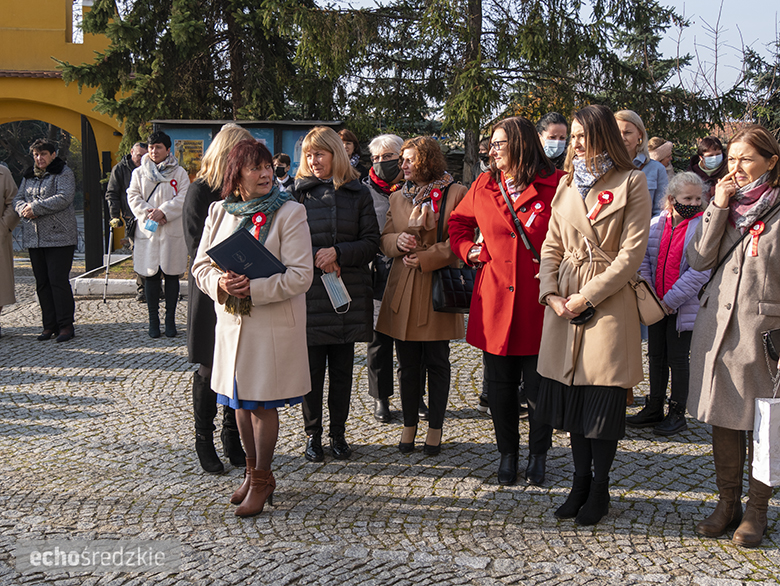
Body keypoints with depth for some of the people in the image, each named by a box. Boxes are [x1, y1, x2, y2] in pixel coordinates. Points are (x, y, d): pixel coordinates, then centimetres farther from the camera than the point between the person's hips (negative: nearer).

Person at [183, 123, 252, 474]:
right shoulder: (200, 191, -5)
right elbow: (197, 248, -9)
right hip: (212, 295, -4)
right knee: (209, 370, 5)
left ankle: (232, 438, 21)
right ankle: (204, 442, 19)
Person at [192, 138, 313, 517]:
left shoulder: (289, 213, -9)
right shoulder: (219, 212, 6)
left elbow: (300, 275, -14)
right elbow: (201, 266, 7)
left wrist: (254, 288, -23)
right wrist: (220, 283, -15)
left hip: (273, 324, -5)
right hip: (232, 320, 5)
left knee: (263, 403, 2)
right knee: (241, 402, 15)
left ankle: (261, 480, 16)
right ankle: (253, 472, 32)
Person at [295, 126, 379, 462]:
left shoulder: (358, 193, 6)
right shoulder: (298, 192, 3)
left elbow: (371, 243, 1)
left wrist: (338, 252, -14)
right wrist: (316, 257, -14)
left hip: (348, 294, 1)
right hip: (309, 295, -1)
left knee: (342, 369, 8)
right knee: (311, 368, 3)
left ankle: (338, 434, 21)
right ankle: (312, 434, 17)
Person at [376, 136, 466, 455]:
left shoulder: (456, 194, -2)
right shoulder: (398, 198, 14)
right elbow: (384, 240, 15)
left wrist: (427, 258, -15)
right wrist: (398, 241, -8)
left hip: (438, 288, -4)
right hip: (403, 290, 4)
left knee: (437, 363, 5)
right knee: (407, 363, 9)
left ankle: (435, 428, 17)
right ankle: (409, 425, 21)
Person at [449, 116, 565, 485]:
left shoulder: (555, 186, -4)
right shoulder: (483, 188, 9)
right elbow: (458, 223, 24)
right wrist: (469, 250, 7)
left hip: (538, 302, -3)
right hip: (495, 302, 3)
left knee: (539, 386, 5)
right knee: (499, 386, 10)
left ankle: (538, 455, 24)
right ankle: (507, 452, 27)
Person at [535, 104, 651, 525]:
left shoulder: (631, 182, -4)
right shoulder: (567, 183, 13)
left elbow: (632, 251, -10)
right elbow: (552, 245, 12)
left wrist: (587, 297, -13)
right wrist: (550, 293, -4)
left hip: (608, 301, -5)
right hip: (564, 302, 5)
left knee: (603, 396, -1)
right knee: (572, 392, 9)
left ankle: (599, 489, 14)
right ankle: (580, 483, 22)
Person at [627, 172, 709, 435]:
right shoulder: (655, 225, 3)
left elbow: (701, 271, -16)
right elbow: (644, 261, 5)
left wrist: (671, 300, -16)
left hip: (683, 306, -5)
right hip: (657, 304, 5)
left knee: (677, 358, 3)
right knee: (656, 356, 13)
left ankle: (677, 413, 17)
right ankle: (654, 409, 26)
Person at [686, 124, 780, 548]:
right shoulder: (725, 204, 9)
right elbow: (698, 259, 0)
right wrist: (718, 206, -7)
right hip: (716, 324, 5)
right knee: (723, 420, 11)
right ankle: (728, 504, 24)